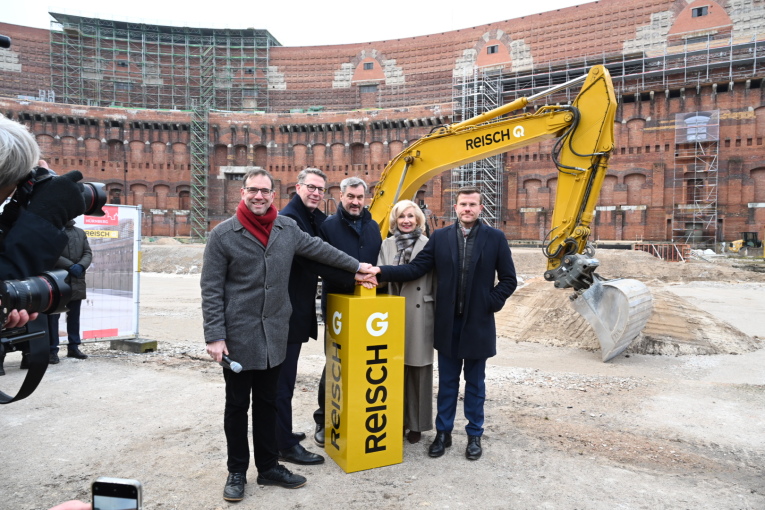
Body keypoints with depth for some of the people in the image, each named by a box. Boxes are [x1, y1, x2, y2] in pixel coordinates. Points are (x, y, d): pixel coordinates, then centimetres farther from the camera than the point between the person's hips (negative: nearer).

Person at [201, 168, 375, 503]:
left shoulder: (287, 228, 4)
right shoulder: (223, 234, -6)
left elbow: (319, 249, 17)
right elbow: (211, 289, -7)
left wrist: (356, 266, 23)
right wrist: (215, 336, -12)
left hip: (274, 334, 3)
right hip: (238, 335, -3)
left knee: (268, 403, 16)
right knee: (237, 405, 10)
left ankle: (268, 467, 32)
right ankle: (237, 472, 28)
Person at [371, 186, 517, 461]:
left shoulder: (495, 238, -2)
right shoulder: (440, 237, 0)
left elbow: (508, 279, 1)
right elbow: (416, 268, -6)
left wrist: (491, 304, -8)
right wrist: (382, 271, -18)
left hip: (478, 323, -1)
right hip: (447, 323, 1)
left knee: (475, 383, 13)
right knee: (447, 382, 13)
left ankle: (474, 435, 29)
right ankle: (443, 433, 28)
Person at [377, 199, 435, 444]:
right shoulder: (387, 245, 9)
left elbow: (436, 281, -1)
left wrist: (438, 314, -1)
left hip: (420, 315, -2)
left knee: (417, 369, 5)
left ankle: (416, 423, 18)